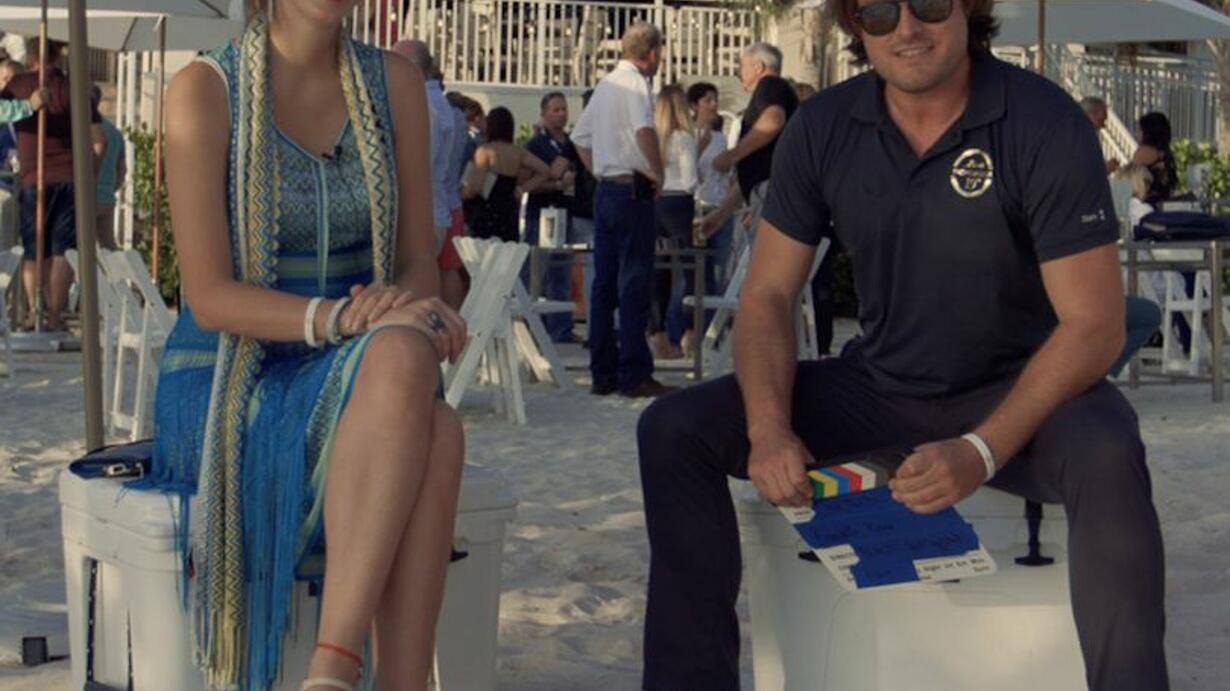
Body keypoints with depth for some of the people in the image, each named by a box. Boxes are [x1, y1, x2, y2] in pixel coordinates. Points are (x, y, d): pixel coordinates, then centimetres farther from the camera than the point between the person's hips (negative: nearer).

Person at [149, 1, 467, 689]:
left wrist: (404, 303, -17)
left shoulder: (395, 82, 6)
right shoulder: (205, 89, -8)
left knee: (439, 437, -33)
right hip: (227, 390, -4)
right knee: (404, 358, -36)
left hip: (352, 387, 4)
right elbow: (210, 297, -14)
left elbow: (421, 263, 7)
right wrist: (342, 319, -28)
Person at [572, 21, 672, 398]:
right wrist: (658, 173, -16)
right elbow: (644, 130, -27)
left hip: (604, 190, 8)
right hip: (632, 190, -8)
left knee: (604, 282, 9)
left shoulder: (606, 83, 15)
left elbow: (579, 136, 22)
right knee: (635, 282, -6)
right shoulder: (635, 83, -10)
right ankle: (635, 374, -6)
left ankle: (603, 373, 11)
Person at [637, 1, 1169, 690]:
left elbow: (1093, 324, -18)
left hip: (1018, 395, -4)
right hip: (880, 391, 4)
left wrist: (982, 452, -31)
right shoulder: (823, 129, -3)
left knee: (1106, 457, -38)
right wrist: (770, 430, -19)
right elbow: (769, 295, 0)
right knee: (674, 430, -11)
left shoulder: (1047, 124, -16)